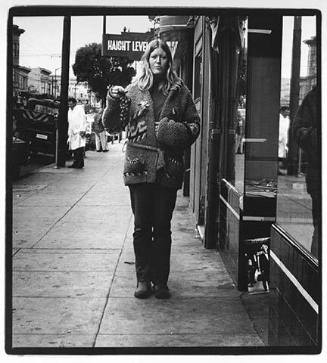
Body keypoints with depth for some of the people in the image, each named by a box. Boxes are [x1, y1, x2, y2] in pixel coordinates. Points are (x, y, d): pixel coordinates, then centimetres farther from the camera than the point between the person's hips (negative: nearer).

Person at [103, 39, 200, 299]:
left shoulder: (180, 91, 7)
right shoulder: (134, 90, 6)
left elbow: (195, 123, 13)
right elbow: (112, 125, 5)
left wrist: (183, 132, -8)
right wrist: (113, 102, -12)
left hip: (168, 168, 0)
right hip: (140, 167, 0)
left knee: (162, 227, 6)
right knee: (142, 226, 5)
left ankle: (161, 281, 16)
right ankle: (143, 280, 15)